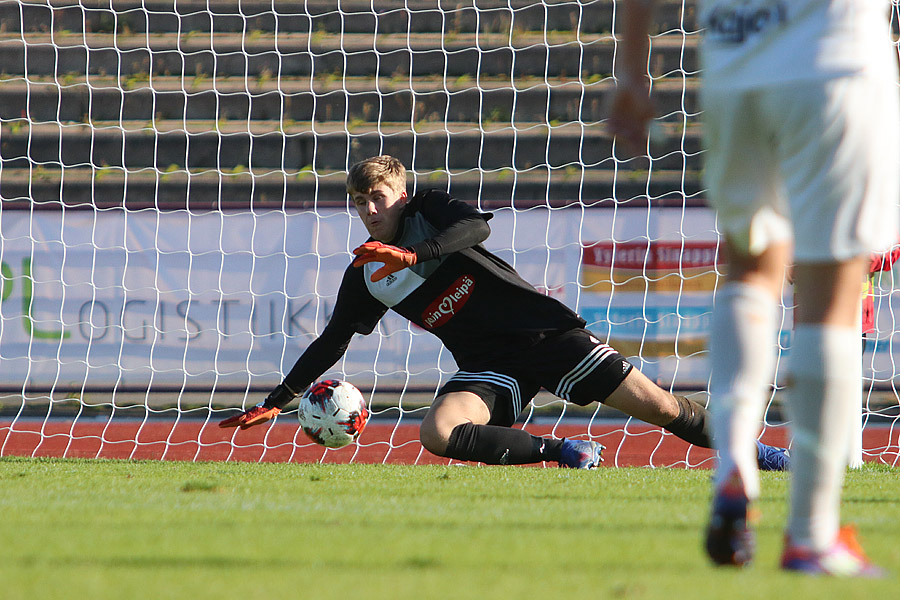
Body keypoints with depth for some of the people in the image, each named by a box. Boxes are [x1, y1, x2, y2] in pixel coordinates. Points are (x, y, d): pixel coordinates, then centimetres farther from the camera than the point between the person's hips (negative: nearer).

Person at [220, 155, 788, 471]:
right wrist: (277, 401, 12)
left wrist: (412, 255, -33)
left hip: (545, 331, -3)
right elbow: (332, 342, 16)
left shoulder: (429, 211, 0)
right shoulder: (366, 275, 9)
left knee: (656, 405, -6)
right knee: (437, 433, -28)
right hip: (490, 366, 3)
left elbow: (479, 226, -21)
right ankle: (563, 452, -17)